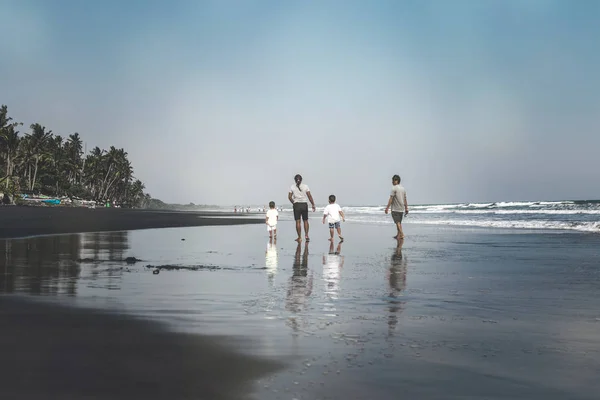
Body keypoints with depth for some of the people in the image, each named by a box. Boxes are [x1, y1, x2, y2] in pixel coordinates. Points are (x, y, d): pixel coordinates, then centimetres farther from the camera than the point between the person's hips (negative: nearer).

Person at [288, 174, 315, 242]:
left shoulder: (292, 187, 1)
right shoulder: (305, 186, 0)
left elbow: (289, 197, 0)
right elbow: (309, 196, -4)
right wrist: (313, 205, 1)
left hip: (296, 205, 0)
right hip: (304, 204, 1)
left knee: (298, 221, 1)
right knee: (305, 220, 13)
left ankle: (299, 237, 1)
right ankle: (306, 235, 2)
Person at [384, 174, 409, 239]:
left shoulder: (394, 188, -11)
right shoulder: (403, 188, 11)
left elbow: (391, 199, -16)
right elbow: (405, 200, 13)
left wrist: (387, 208, -14)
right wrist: (406, 209, 17)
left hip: (395, 209, -7)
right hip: (402, 209, 7)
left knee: (397, 222, -6)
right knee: (399, 222, 15)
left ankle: (401, 234, -15)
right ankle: (398, 235, 20)